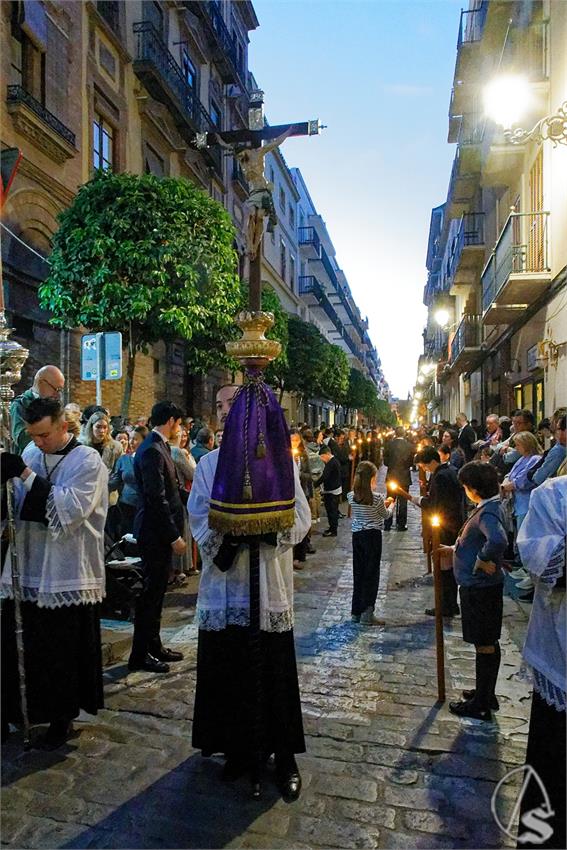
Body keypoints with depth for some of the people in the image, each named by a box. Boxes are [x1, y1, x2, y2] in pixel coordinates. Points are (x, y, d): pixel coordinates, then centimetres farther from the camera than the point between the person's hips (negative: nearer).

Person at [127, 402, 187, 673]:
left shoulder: (159, 447, 11)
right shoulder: (152, 450, -19)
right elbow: (157, 498, -22)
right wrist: (175, 536, -20)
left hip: (161, 531, 10)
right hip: (155, 532, -10)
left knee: (156, 590, 17)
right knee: (151, 592, 1)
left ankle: (153, 646, 29)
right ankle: (140, 655, 13)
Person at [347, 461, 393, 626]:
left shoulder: (351, 496, -2)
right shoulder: (376, 498, -16)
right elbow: (385, 515, 2)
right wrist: (391, 504, 22)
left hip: (357, 535, 5)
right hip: (372, 536, -5)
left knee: (358, 572, 13)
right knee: (371, 573, 3)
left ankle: (356, 612, 20)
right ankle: (367, 614, 6)